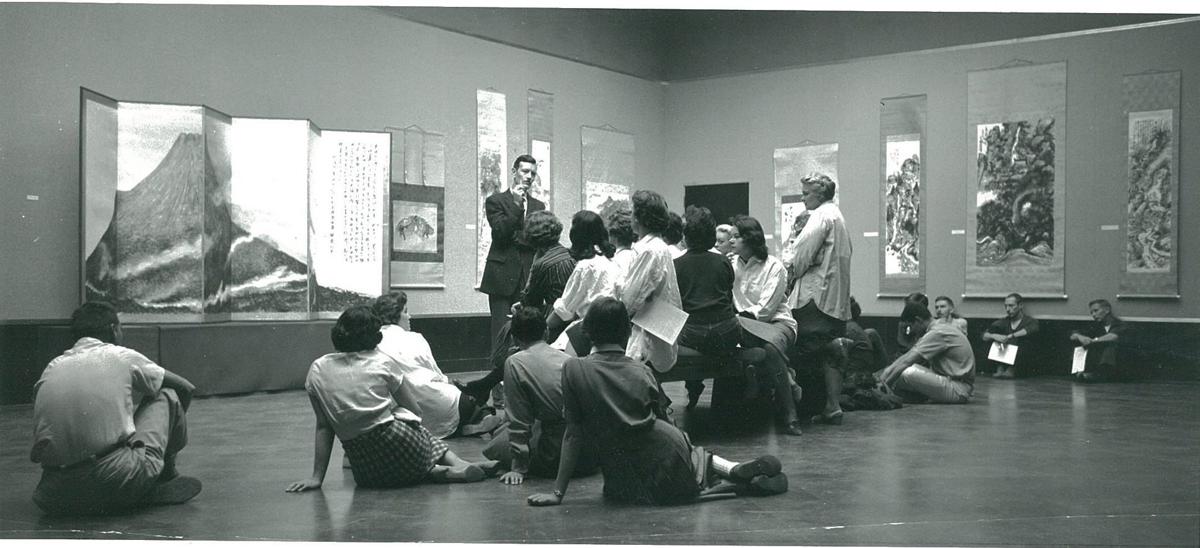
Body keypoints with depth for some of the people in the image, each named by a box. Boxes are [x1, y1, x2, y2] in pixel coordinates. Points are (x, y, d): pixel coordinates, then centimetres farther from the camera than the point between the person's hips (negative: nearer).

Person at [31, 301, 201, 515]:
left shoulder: (52, 367, 18)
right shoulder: (122, 357, 8)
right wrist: (174, 418, 43)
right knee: (167, 396, 16)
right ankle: (165, 477, 28)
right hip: (119, 482, -4)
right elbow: (186, 388, 21)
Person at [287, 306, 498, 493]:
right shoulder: (382, 363, 0)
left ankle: (440, 472, 4)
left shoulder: (317, 371, 5)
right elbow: (413, 408, 9)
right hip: (399, 445, -2)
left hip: (365, 469, 3)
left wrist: (317, 477, 9)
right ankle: (456, 465, 6)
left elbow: (323, 426, 5)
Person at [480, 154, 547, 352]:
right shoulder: (496, 201, 6)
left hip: (528, 278, 3)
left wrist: (517, 237, -4)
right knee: (501, 334, -7)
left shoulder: (538, 206, 18)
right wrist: (516, 205, -11)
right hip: (502, 276, -3)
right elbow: (500, 233, -6)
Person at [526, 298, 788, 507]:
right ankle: (735, 470, 8)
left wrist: (558, 493, 0)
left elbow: (573, 434, -5)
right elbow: (663, 421, 13)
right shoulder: (641, 371, 5)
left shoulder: (574, 369, -5)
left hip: (630, 486, -4)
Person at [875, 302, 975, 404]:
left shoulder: (937, 333, -17)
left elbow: (905, 361, -20)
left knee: (907, 373, -24)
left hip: (958, 390, -10)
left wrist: (883, 384, -17)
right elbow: (906, 357, 16)